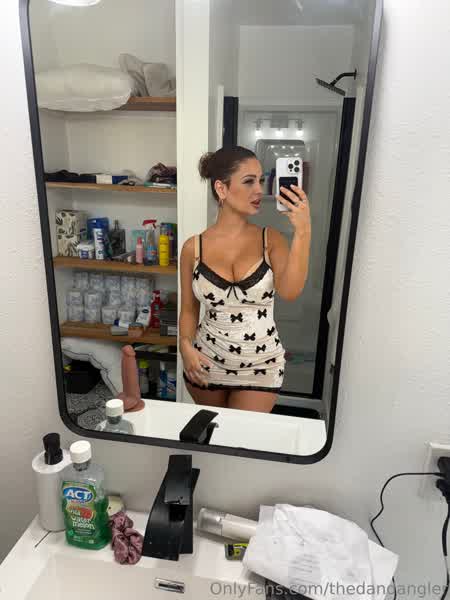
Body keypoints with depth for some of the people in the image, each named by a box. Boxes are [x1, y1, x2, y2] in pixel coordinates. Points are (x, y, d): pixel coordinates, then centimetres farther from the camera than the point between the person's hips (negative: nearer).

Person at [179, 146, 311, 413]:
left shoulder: (271, 239, -9)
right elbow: (189, 309, 2)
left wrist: (303, 232, -32)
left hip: (260, 365, -1)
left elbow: (290, 291, -25)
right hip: (206, 363, 2)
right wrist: (186, 346, -15)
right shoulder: (194, 247, -7)